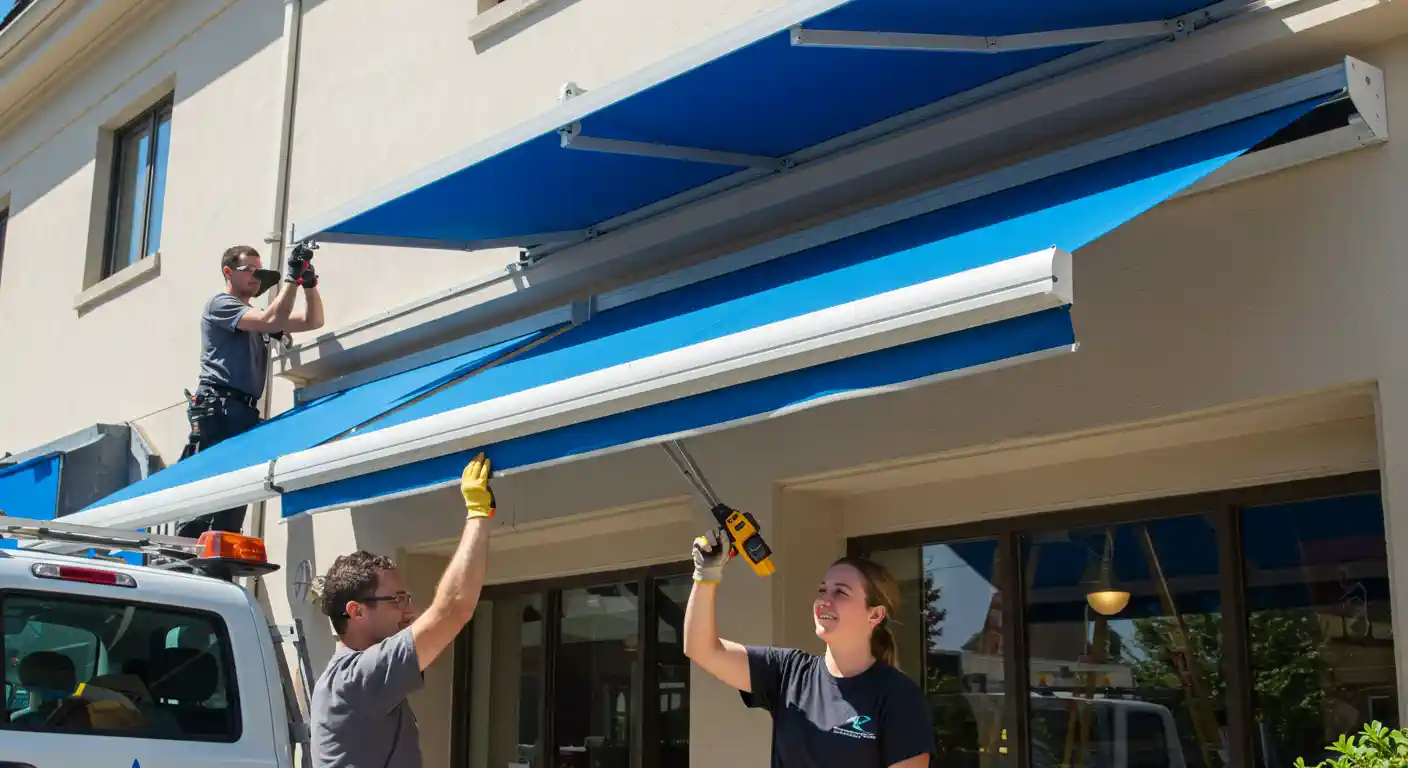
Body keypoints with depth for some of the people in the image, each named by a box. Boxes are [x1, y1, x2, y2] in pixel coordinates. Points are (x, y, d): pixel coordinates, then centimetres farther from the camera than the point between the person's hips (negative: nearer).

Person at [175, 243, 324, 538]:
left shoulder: (256, 317, 26)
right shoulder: (220, 304, 2)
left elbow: (313, 321, 21)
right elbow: (270, 321, -14)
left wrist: (309, 281, 5)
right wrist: (292, 278, -12)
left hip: (246, 413, 8)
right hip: (217, 408, -8)